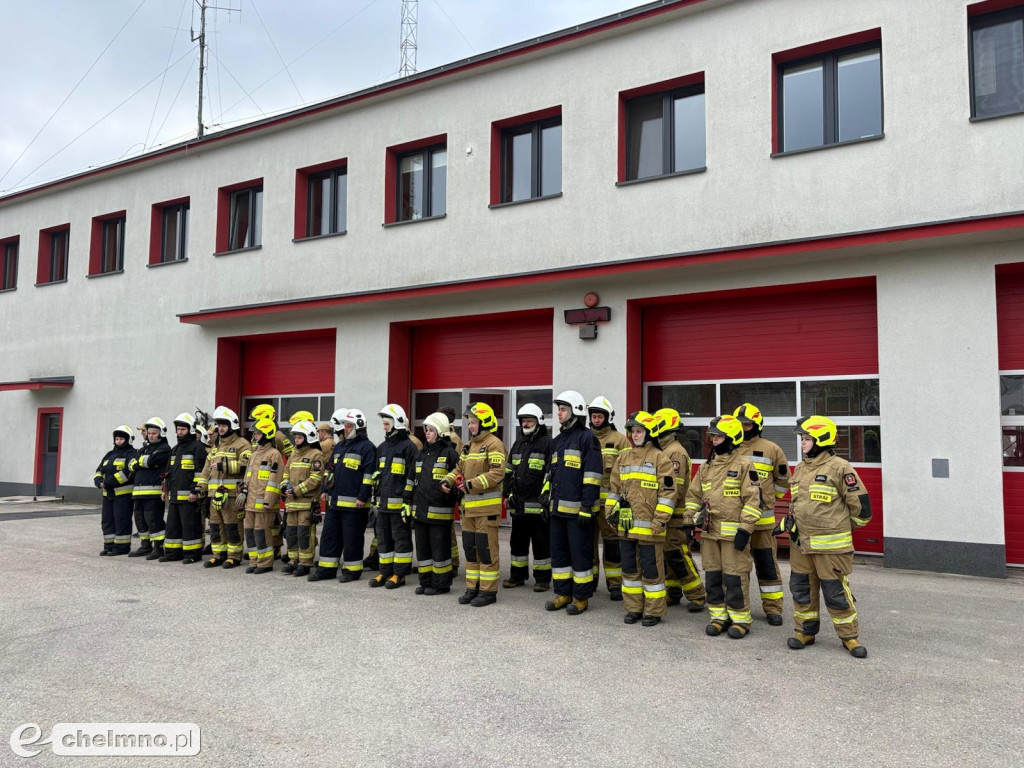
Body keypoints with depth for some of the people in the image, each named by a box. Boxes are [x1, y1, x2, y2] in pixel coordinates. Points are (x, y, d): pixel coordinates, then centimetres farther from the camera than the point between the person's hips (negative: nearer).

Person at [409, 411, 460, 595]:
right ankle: (425, 582, 23)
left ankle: (441, 584, 10)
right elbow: (414, 480, 21)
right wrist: (410, 501, 18)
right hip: (420, 509, 7)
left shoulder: (449, 453, -7)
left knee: (439, 549, 0)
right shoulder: (422, 453, 16)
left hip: (439, 511, -7)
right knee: (422, 548, 13)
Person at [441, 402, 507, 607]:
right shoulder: (468, 445, 18)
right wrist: (448, 480, 3)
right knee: (470, 548, 13)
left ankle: (488, 591, 5)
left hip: (487, 506, -9)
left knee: (486, 549, -4)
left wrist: (472, 484, -24)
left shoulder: (494, 444, -11)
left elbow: (497, 473, -21)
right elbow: (459, 468, 23)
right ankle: (473, 588, 23)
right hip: (469, 506, 9)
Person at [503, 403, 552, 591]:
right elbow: (509, 471, 20)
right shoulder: (518, 444, 16)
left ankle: (543, 579, 12)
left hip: (538, 504, -7)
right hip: (518, 504, 7)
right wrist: (509, 493, 10)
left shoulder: (547, 443, -6)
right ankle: (517, 575, 27)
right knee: (517, 541, 15)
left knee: (541, 543, 2)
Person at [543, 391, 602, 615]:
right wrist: (547, 489, 11)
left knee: (580, 553, 0)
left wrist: (587, 505, -18)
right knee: (558, 551, 13)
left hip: (577, 509, -8)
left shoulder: (587, 437, -8)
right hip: (558, 507, 8)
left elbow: (592, 473, -14)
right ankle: (563, 593, 23)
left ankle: (581, 597, 10)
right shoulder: (557, 440, 17)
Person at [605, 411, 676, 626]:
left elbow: (668, 492, -10)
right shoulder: (624, 458, 13)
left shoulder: (660, 458, -6)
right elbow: (615, 487, 18)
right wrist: (610, 511, 12)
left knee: (652, 569, 1)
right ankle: (633, 608, 24)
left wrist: (660, 520, -15)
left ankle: (654, 611, 12)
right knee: (630, 567, 13)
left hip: (648, 526, -6)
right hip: (626, 525, 6)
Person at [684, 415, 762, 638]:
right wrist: (695, 516, 7)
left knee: (735, 578, -2)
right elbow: (693, 494, 19)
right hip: (709, 531, 6)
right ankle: (719, 617, 22)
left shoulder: (744, 466, -6)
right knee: (712, 576, 11)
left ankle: (740, 620, 11)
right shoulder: (706, 466, 12)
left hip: (733, 532, -6)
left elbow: (753, 499, -10)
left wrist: (745, 529, -14)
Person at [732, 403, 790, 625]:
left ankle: (773, 608, 13)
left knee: (767, 563, 3)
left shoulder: (771, 450, 2)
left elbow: (783, 480, 13)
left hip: (761, 519, -2)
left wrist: (768, 499, 11)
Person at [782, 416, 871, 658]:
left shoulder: (839, 468, -12)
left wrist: (843, 527, 4)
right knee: (801, 588, 12)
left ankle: (849, 636, 16)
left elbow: (861, 503, -8)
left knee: (836, 592, 1)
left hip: (830, 545, -7)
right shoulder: (799, 469, 12)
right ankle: (805, 631, 26)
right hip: (800, 542, 7)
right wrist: (787, 522, 9)